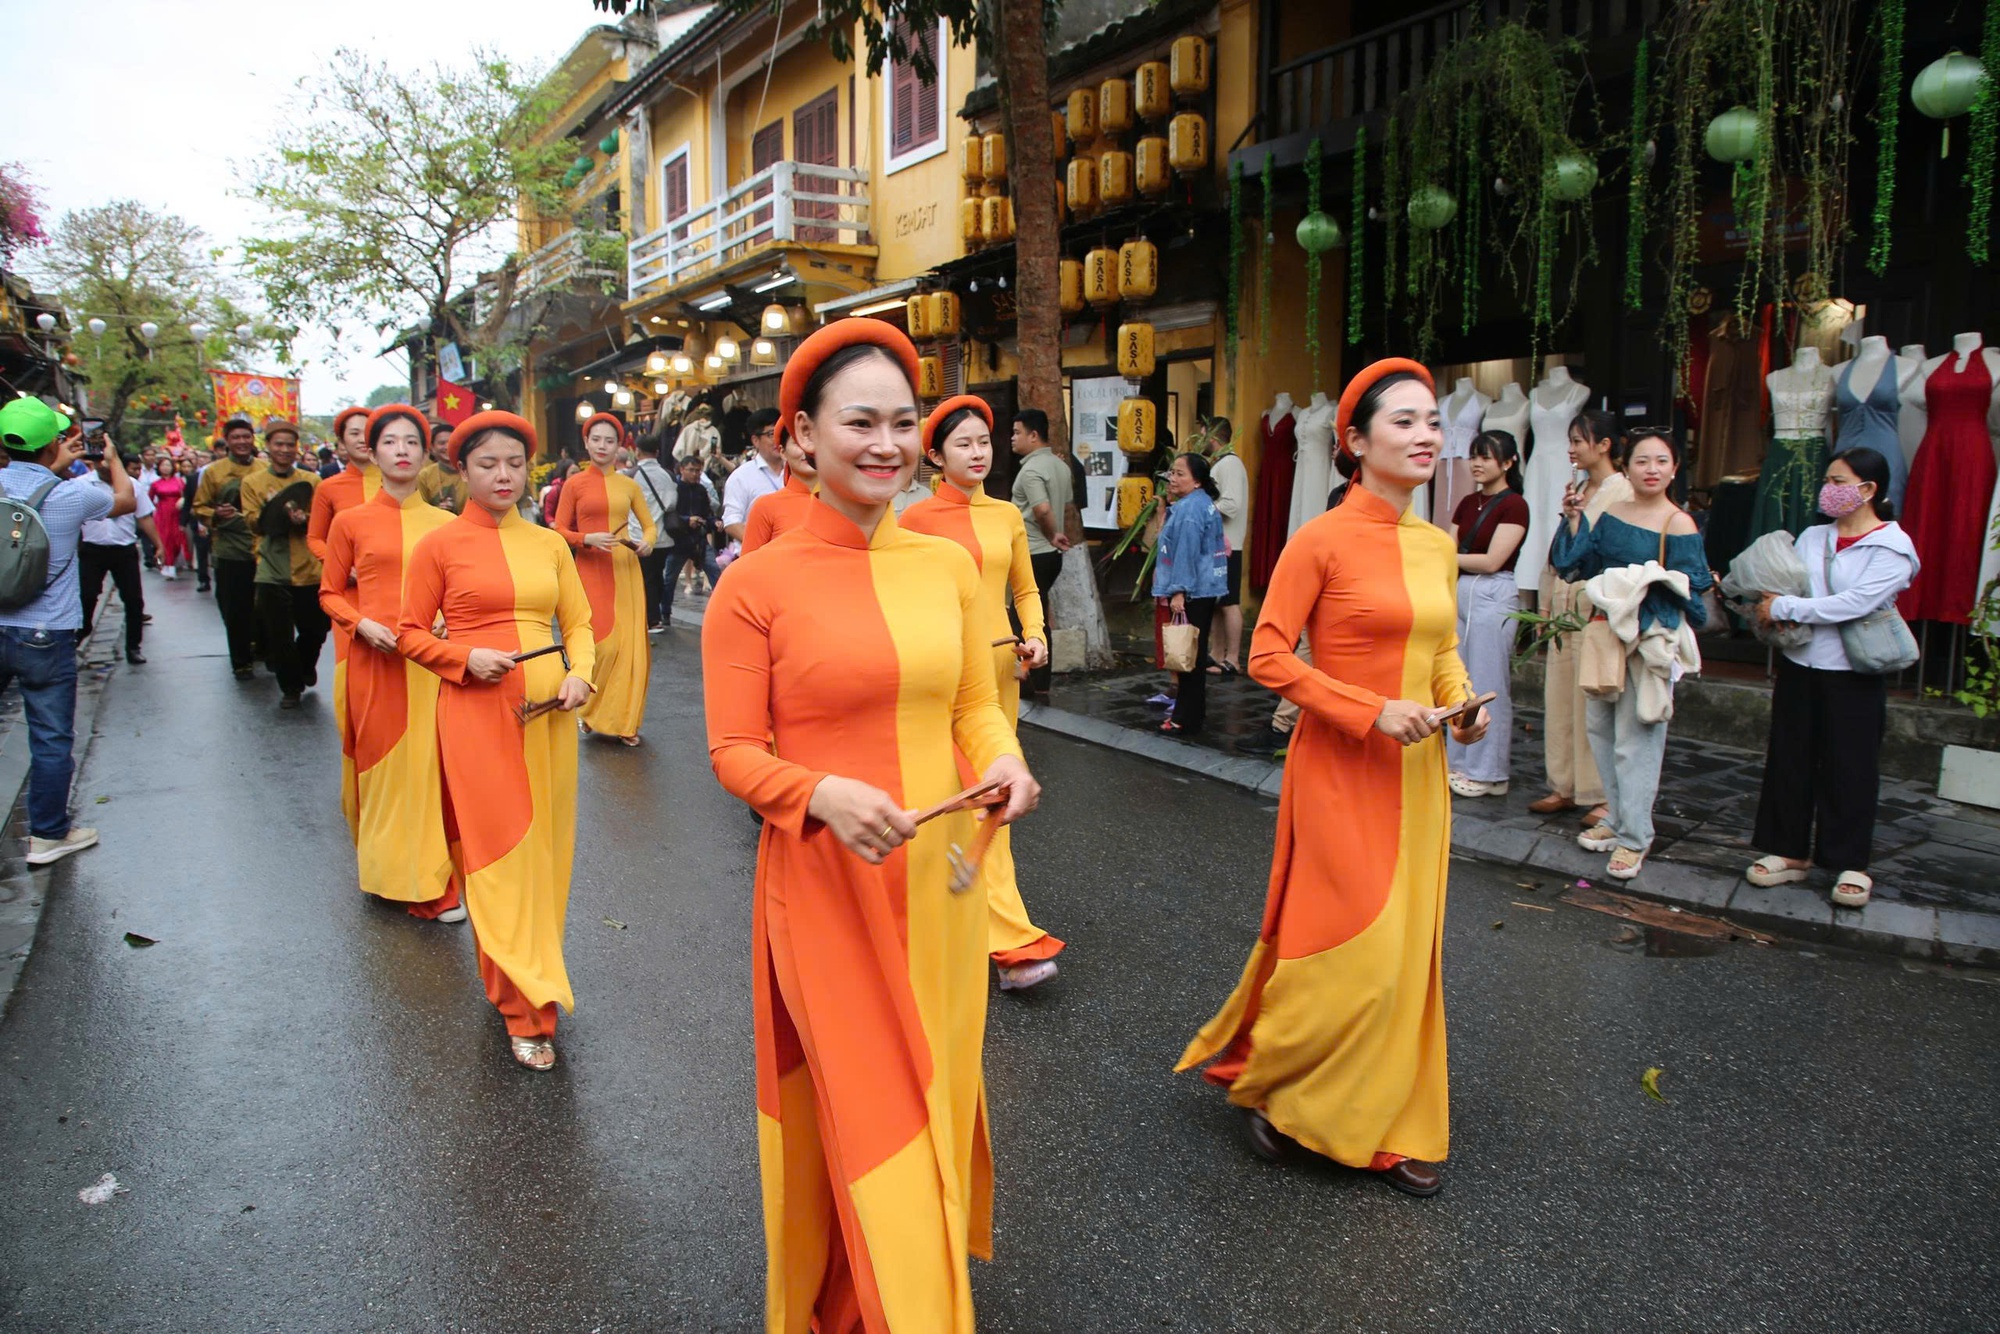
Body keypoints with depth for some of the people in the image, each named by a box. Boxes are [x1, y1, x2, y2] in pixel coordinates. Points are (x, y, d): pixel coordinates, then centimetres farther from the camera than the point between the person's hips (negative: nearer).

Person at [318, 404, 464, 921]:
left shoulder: (445, 523, 6)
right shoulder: (350, 521, 3)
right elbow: (330, 593, 9)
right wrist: (362, 624, -9)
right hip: (375, 660, -1)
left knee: (432, 765, 2)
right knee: (383, 763, 5)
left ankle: (432, 880, 12)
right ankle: (387, 870, 20)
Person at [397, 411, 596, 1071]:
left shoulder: (550, 544, 9)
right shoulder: (439, 546, 0)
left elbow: (580, 622, 12)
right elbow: (411, 633, 3)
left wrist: (580, 674, -6)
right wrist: (467, 657, -14)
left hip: (547, 711, 4)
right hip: (476, 711, -3)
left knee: (544, 848, 10)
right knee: (499, 851, -1)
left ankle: (531, 978, 29)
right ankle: (525, 1011, 6)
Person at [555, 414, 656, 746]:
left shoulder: (629, 485, 9)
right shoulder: (574, 484, 3)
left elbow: (650, 525, 13)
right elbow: (559, 531, 2)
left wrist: (647, 540, -8)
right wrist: (588, 539, -15)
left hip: (626, 571, 3)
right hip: (591, 571, -2)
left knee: (630, 644, 0)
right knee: (602, 643, -9)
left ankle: (625, 720, 13)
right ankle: (591, 710, 14)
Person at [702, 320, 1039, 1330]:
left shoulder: (950, 566, 2)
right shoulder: (756, 584, -10)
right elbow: (734, 752, -8)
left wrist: (1001, 758, -10)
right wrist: (824, 794, -25)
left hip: (939, 878, 5)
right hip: (824, 884, -5)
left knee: (936, 1095, 22)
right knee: (861, 1118, 6)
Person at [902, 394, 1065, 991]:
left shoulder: (1007, 515, 10)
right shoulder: (916, 519, -4)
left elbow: (1025, 589, 18)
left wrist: (1036, 635, 2)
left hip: (1000, 668, 5)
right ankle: (1013, 943, 0)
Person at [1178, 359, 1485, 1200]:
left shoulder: (1437, 547, 9)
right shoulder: (1322, 541, -12)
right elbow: (1268, 658, -14)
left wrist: (1460, 700, 1)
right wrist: (1375, 711, -20)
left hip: (1415, 775, 7)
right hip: (1341, 772, -7)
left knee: (1408, 948, 13)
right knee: (1355, 948, -4)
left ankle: (1389, 1127, 30)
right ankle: (1262, 1075, 23)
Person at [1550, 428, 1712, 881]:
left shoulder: (1678, 524, -8)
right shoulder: (1609, 513, 7)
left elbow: (1689, 586, -10)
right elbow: (1578, 562, 8)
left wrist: (1646, 581, -25)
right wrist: (1574, 519, -1)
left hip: (1649, 637, -6)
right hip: (1605, 630, 6)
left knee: (1635, 740, -2)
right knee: (1599, 726, 13)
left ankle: (1634, 837, 8)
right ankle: (1616, 818, 28)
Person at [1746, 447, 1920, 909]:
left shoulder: (1894, 548, -8)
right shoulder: (1810, 538, 9)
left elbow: (1853, 603, -20)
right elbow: (1777, 586, 8)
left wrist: (1784, 608, -18)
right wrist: (1766, 608, -14)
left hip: (1853, 675, -5)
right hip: (1798, 666, 5)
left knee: (1849, 767, 4)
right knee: (1789, 761, 9)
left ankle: (1851, 863, 17)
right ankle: (1790, 851, 21)